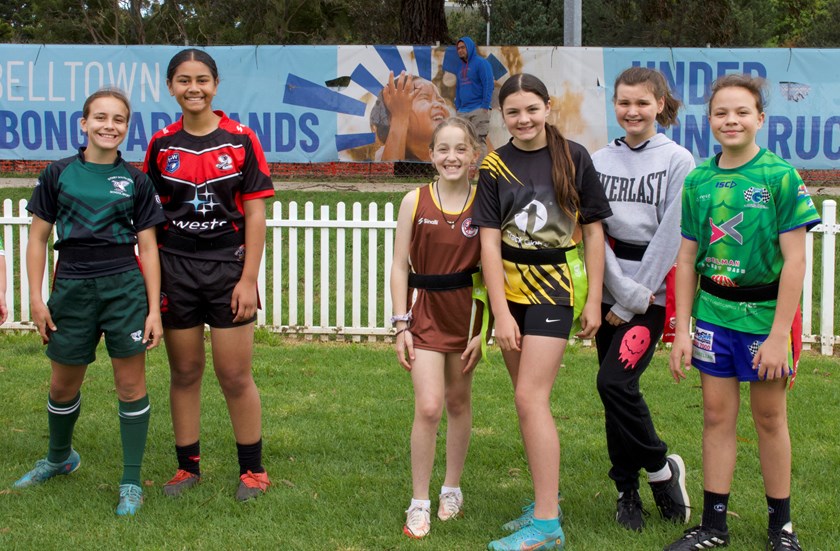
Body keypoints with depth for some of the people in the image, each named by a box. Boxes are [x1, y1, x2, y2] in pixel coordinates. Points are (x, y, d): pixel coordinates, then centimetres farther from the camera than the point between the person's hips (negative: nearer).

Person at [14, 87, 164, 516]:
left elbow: (147, 248, 3)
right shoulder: (58, 174, 2)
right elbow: (38, 239, 5)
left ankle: (131, 483, 11)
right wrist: (36, 299, -2)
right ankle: (59, 458, 41)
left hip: (124, 287, -1)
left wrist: (154, 310, -2)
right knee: (63, 386, 14)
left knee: (131, 385, 0)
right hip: (72, 288, 1)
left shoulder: (135, 181, 2)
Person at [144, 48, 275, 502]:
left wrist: (248, 278, -8)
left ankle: (252, 469, 15)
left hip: (228, 267, -2)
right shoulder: (161, 144, 4)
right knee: (184, 372, 10)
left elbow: (255, 214, -3)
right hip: (175, 271, 2)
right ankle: (188, 465, 22)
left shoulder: (241, 140, -2)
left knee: (235, 376, 1)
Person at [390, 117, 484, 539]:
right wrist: (401, 325, -5)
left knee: (458, 402, 13)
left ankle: (452, 488, 31)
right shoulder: (415, 202, -3)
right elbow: (400, 266, 0)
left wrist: (483, 328, -4)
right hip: (424, 310, -1)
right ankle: (419, 503, 2)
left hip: (467, 310, 1)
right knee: (428, 408, -10)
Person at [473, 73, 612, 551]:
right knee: (531, 399, 11)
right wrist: (501, 313, -10)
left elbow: (594, 230, -1)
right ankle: (545, 499, 25)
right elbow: (490, 241, -3)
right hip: (509, 286, 4)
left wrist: (595, 300, -5)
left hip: (554, 285, -4)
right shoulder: (495, 166, 2)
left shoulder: (573, 157, -3)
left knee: (531, 398, -12)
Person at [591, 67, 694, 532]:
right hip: (610, 290, 4)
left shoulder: (678, 161, -4)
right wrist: (621, 289, -11)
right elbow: (595, 233, 1)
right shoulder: (599, 162, 7)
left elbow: (670, 236, -8)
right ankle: (627, 490, 20)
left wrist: (633, 298, -10)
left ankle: (660, 468, 4)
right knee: (614, 390, 5)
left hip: (652, 291, -4)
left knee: (615, 381, -18)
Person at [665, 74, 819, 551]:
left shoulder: (780, 176, -11)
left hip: (764, 310, -3)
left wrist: (779, 335, -15)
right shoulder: (699, 181, 2)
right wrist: (682, 329, 3)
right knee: (717, 415, 9)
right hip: (713, 312, 3)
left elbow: (795, 260, -12)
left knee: (770, 417, 10)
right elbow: (687, 259, 6)